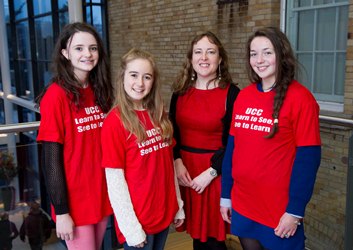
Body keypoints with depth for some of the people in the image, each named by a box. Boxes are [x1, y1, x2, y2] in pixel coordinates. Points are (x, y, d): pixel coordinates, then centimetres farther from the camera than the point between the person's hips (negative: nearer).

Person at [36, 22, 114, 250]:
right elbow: (51, 159, -15)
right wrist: (61, 211, -14)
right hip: (74, 200, -5)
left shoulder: (101, 92, 3)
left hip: (103, 194, 6)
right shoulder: (56, 95, -15)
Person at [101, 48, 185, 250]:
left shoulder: (159, 116, 4)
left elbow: (169, 164, 9)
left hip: (164, 212, 6)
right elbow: (115, 181, -15)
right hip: (137, 219, -6)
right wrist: (130, 227, -15)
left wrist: (178, 206, 10)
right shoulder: (115, 121, -14)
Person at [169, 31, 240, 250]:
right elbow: (172, 133, 9)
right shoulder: (181, 92, 6)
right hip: (185, 170, 4)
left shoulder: (231, 93, -7)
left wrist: (210, 172, -14)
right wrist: (178, 162, -6)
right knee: (196, 232, 14)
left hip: (216, 173, -4)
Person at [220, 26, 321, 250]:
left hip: (279, 211, -5)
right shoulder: (243, 96, 4)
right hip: (241, 205, 5)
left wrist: (295, 211, -14)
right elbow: (232, 147, 7)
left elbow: (308, 158, -14)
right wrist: (226, 194, 8)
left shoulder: (300, 98, -12)